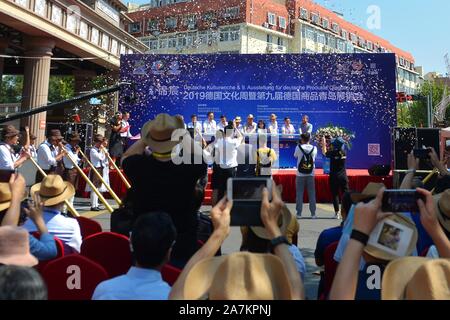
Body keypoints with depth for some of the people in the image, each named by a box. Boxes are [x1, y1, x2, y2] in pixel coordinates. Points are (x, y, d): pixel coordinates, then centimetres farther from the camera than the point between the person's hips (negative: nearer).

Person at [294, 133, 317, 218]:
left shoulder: (298, 147, -7)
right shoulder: (314, 148, -1)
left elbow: (295, 156, 10)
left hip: (300, 174, -1)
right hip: (310, 174, 2)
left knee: (299, 194, 4)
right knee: (311, 194, 7)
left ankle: (299, 213, 6)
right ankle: (313, 214, 11)